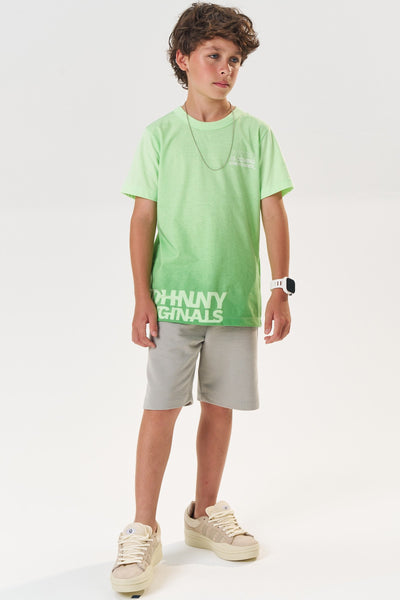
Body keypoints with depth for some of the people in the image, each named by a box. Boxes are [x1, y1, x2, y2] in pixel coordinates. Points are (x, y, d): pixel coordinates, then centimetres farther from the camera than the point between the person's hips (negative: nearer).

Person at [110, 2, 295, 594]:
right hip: (173, 297, -2)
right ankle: (143, 531, 5)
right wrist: (142, 298, -5)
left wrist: (280, 289, -3)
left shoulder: (256, 134, 5)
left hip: (237, 299, 2)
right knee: (162, 408, -5)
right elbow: (143, 219, 1)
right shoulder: (159, 136, 2)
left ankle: (205, 513, 27)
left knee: (220, 407, 10)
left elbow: (274, 213, 4)